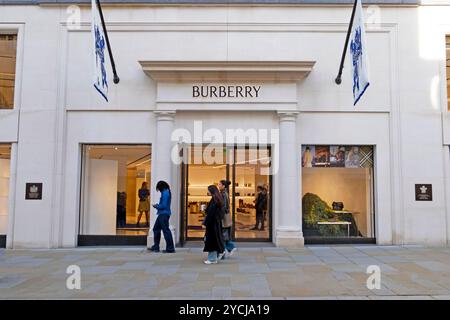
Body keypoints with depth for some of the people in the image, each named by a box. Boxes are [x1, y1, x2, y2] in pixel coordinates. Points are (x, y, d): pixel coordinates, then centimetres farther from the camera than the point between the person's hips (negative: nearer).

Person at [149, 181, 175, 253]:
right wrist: (158, 205, 10)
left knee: (165, 230, -8)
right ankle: (156, 247, 23)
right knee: (156, 229, 16)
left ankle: (170, 248, -4)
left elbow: (164, 205, -20)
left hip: (164, 214, -11)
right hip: (162, 214, 11)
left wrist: (156, 206, -5)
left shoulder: (165, 193, -15)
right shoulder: (166, 193, 16)